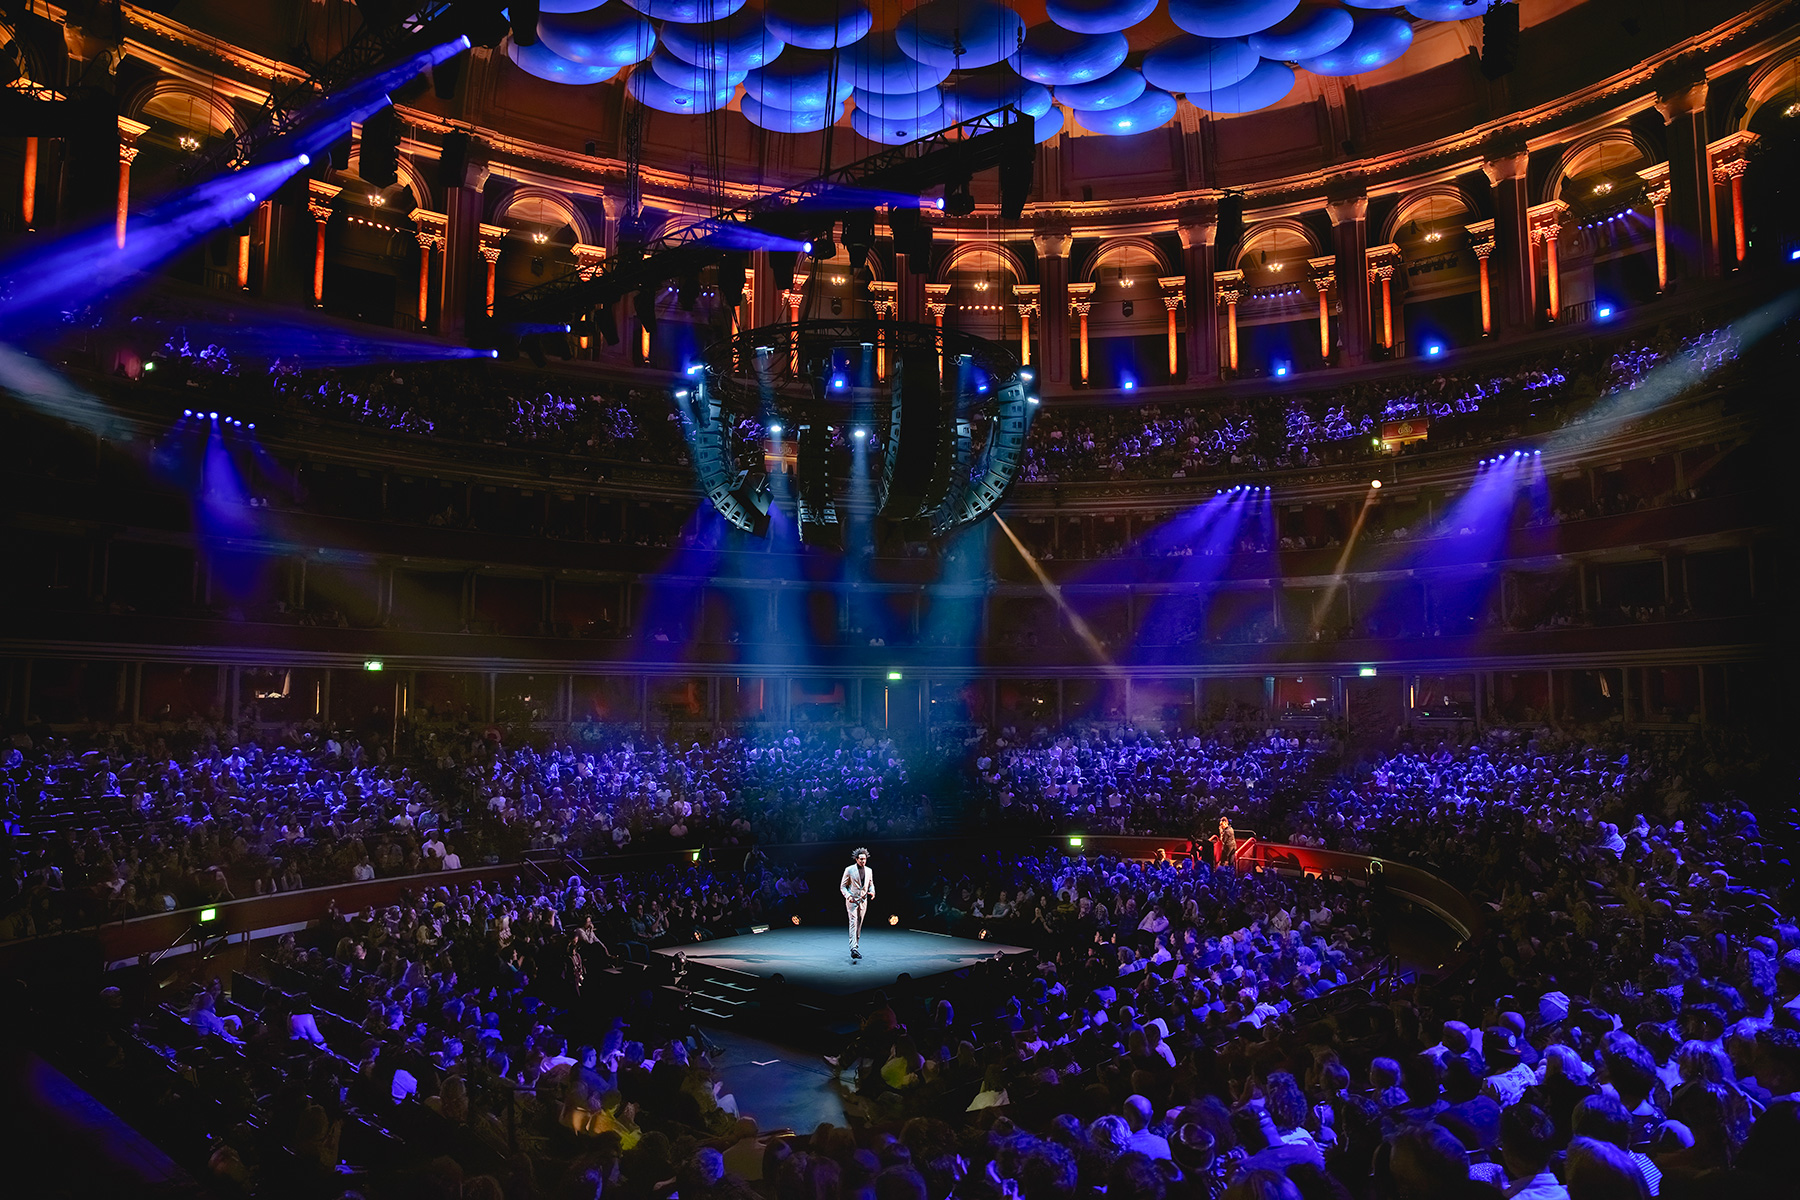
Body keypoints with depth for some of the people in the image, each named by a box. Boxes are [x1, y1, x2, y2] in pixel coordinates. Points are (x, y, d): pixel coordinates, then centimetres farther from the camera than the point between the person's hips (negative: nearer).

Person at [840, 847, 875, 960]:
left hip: (863, 901, 4)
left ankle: (856, 947, 21)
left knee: (859, 925, 9)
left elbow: (871, 884, 20)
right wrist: (848, 896, -16)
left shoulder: (869, 870, 8)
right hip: (852, 901, -4)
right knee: (853, 923, -15)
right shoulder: (849, 870, -4)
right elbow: (842, 886, 0)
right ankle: (853, 949, -22)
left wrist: (872, 892, -2)